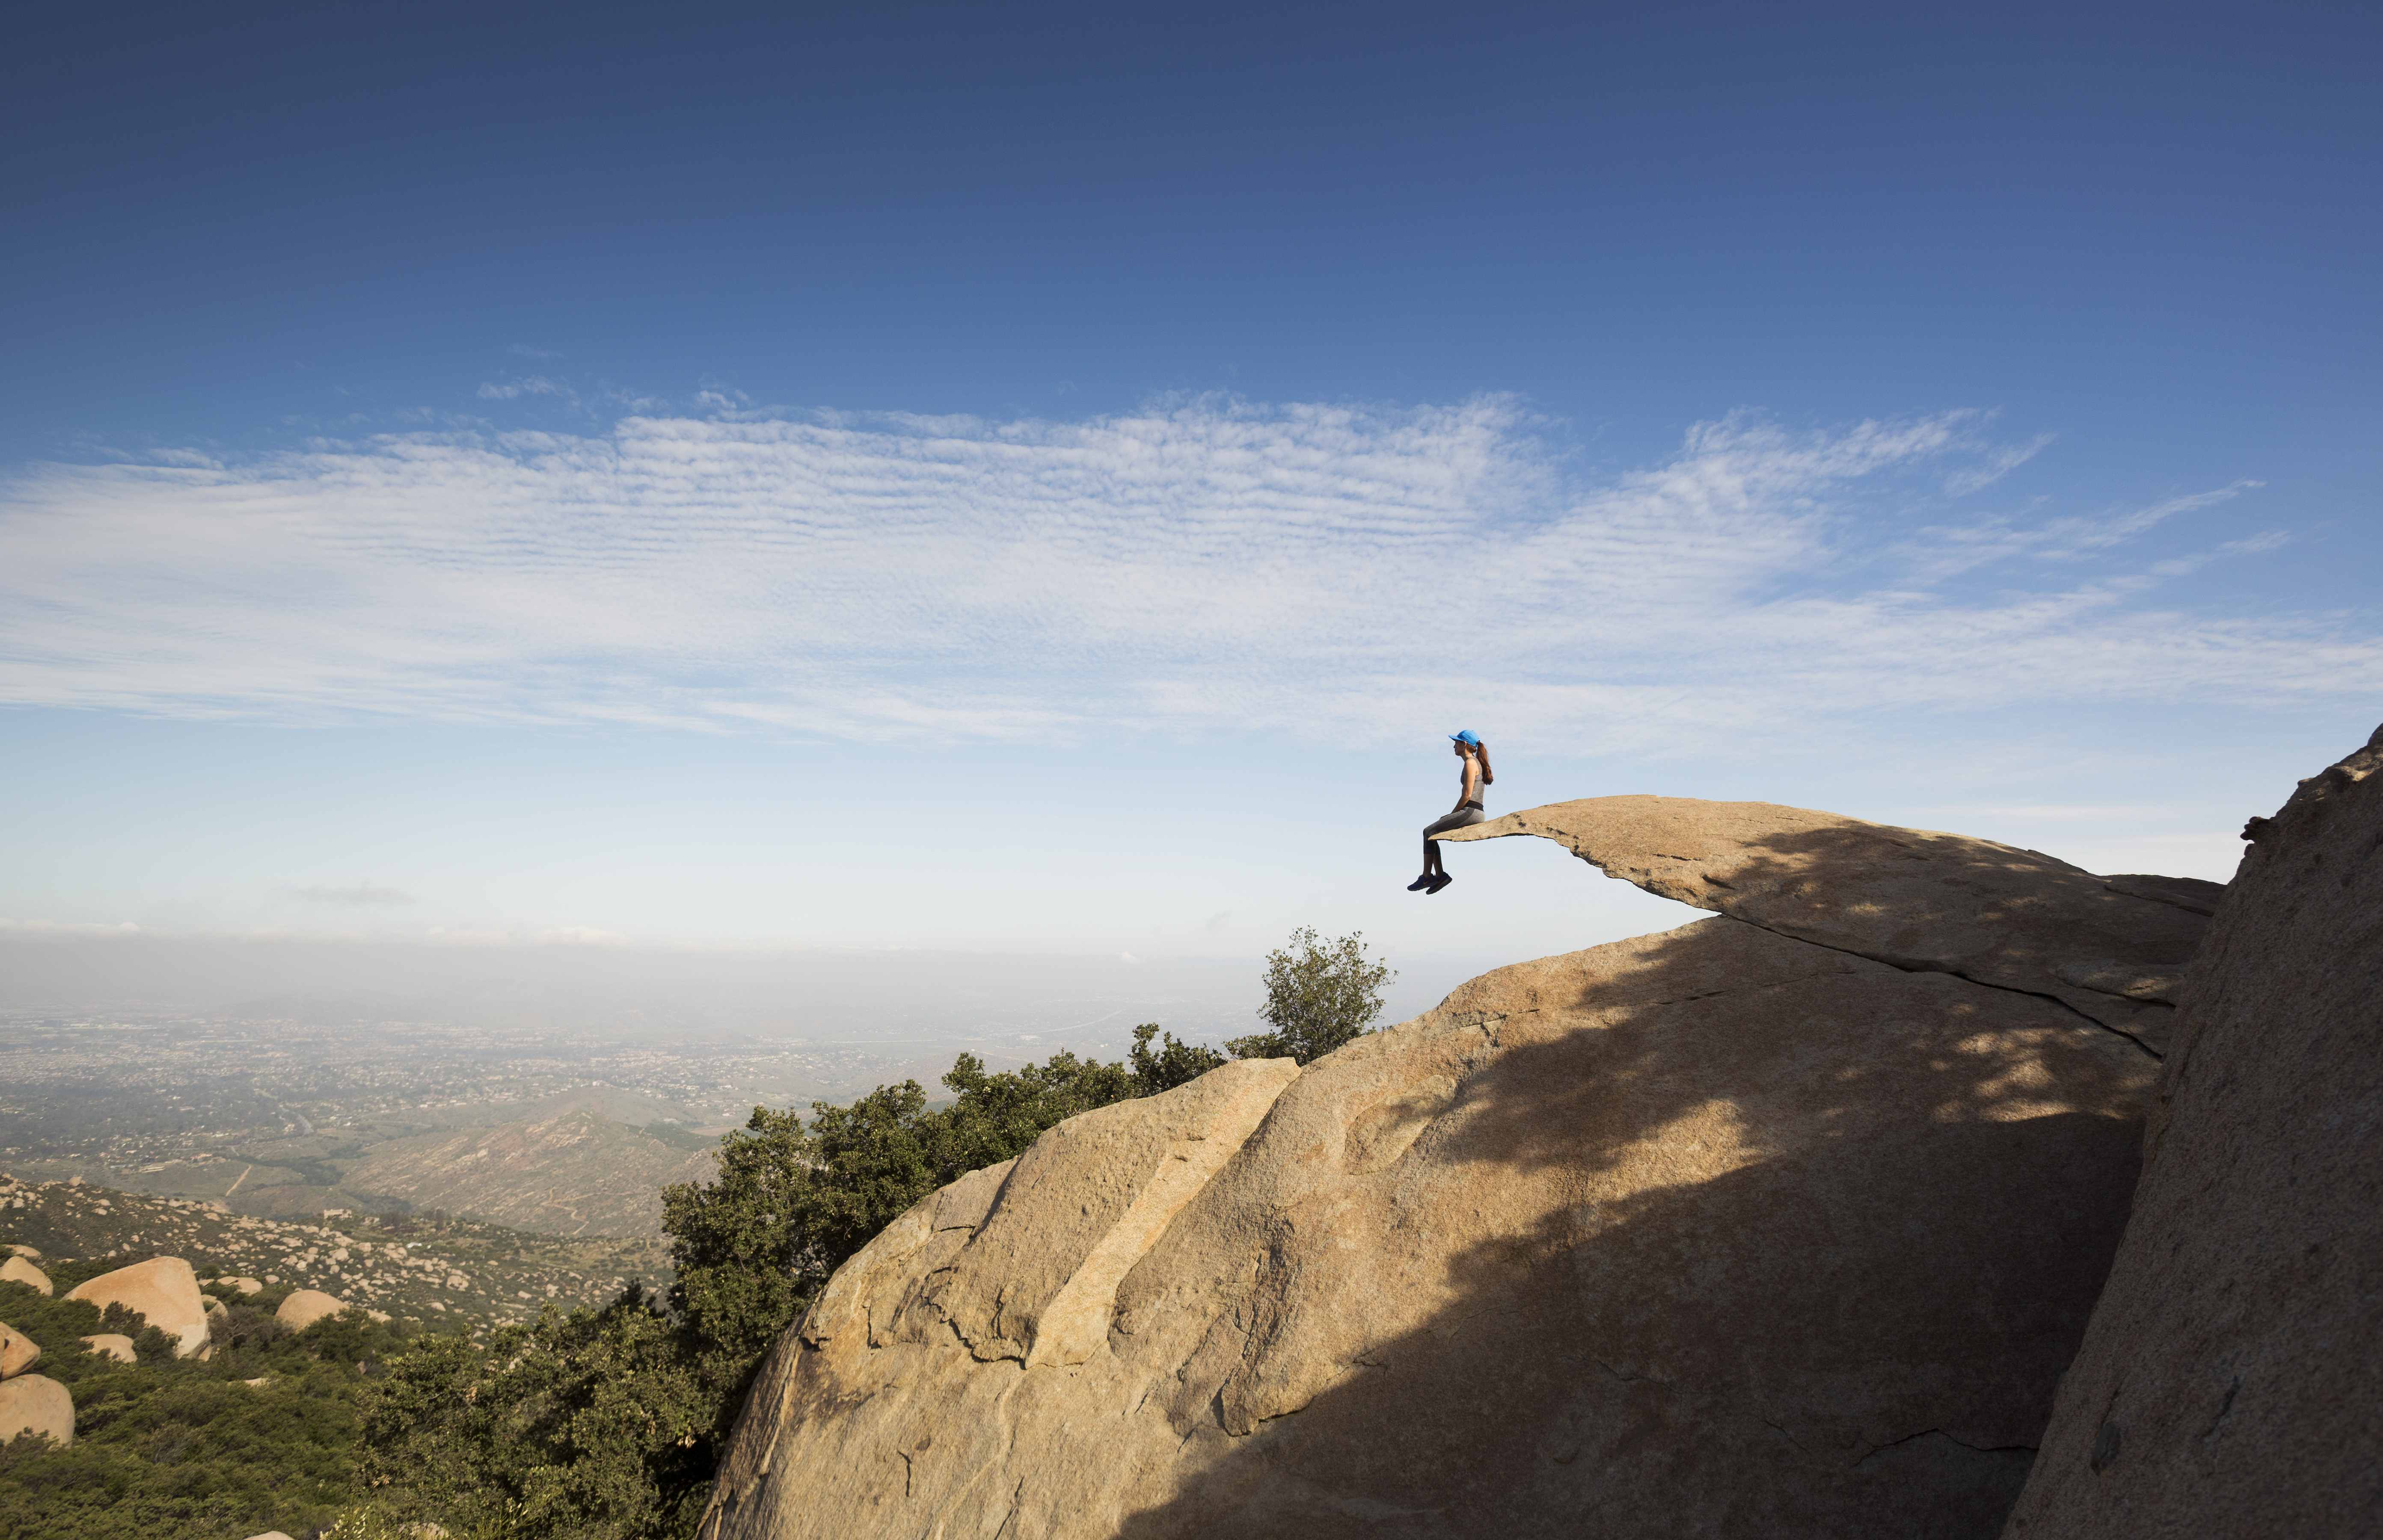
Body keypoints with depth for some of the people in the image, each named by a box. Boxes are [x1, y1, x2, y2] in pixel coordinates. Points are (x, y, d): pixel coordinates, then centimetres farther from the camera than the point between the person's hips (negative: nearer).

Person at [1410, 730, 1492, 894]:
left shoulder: (1470, 763, -8)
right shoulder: (1476, 763, 22)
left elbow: (1467, 795, -15)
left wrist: (1453, 813, -6)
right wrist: (1453, 814, 16)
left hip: (1470, 812, -10)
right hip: (1474, 813, 10)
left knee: (1429, 831, -9)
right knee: (1429, 832, 10)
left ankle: (1427, 877, -8)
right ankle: (1439, 874, 3)